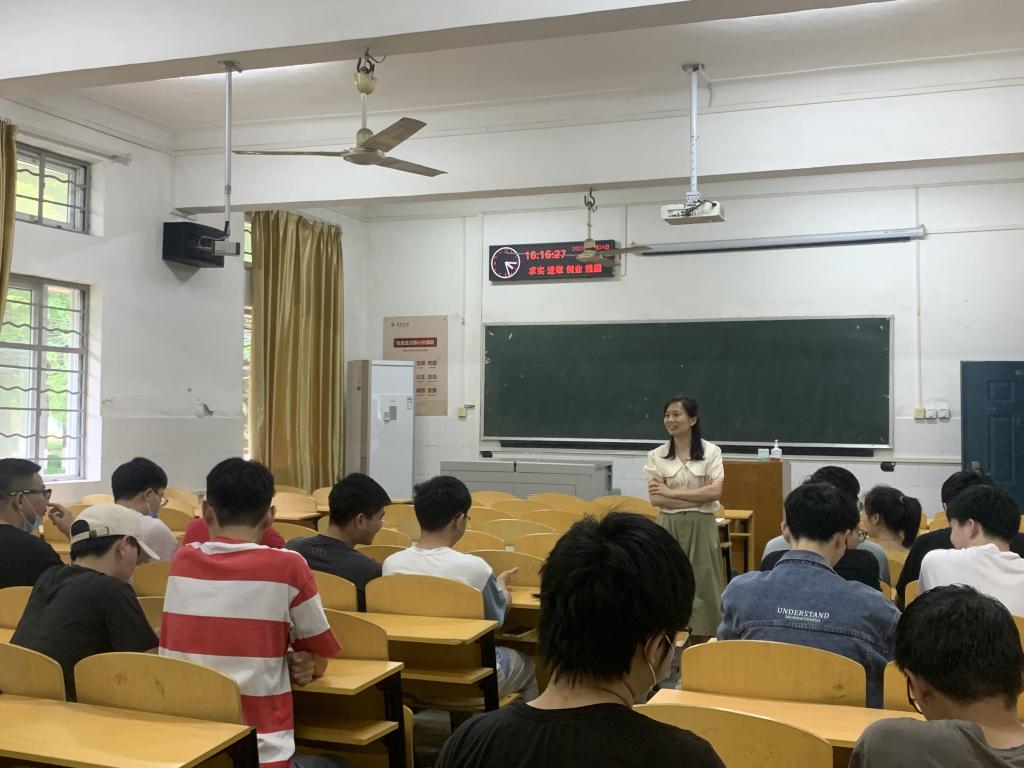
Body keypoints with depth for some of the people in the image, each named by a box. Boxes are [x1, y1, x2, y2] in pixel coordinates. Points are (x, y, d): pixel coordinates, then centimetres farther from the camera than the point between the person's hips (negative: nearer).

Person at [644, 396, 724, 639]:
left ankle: (701, 641, 13)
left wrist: (672, 492, -13)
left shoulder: (711, 451, -2)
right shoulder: (656, 455, 1)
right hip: (668, 526, 1)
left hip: (700, 526, -1)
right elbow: (656, 498, -7)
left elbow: (715, 492, -12)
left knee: (701, 583, 3)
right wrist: (700, 497, -13)